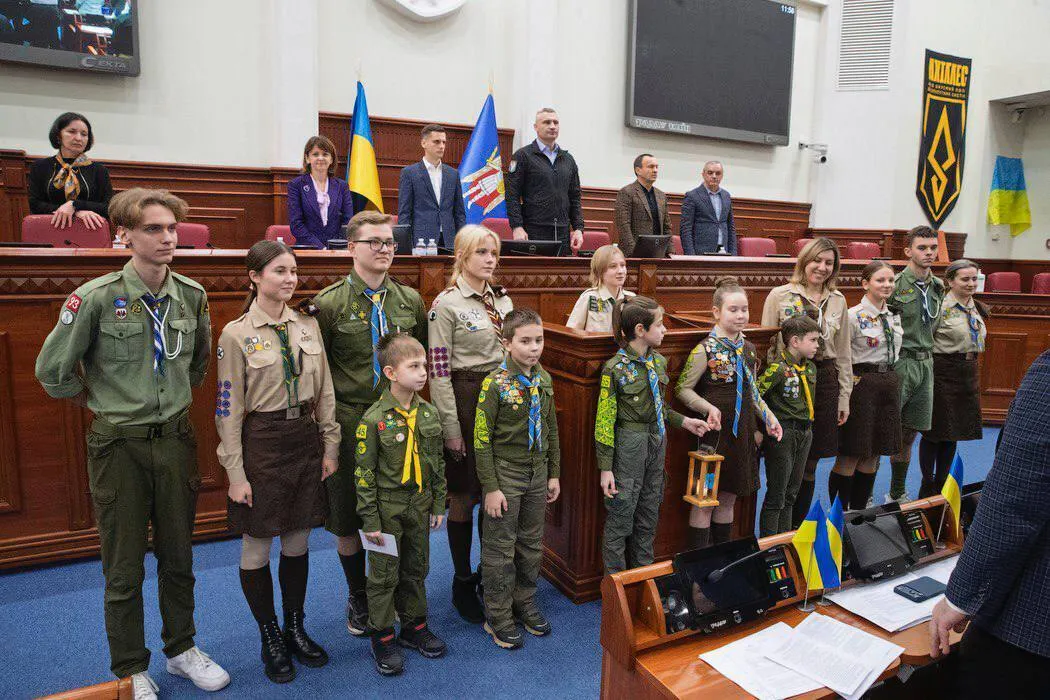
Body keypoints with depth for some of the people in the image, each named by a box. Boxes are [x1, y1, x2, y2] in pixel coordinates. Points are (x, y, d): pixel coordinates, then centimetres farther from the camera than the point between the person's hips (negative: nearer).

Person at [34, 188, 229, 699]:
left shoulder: (192, 295, -2)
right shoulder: (96, 297, -15)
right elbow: (52, 370, -5)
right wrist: (102, 401, 4)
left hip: (176, 439, 4)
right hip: (120, 445, -3)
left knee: (178, 557, 17)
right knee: (125, 569, 10)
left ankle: (182, 650, 36)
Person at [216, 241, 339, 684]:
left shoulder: (308, 326, 4)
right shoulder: (236, 335, -9)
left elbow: (324, 393, 9)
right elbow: (228, 409, -8)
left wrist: (330, 446, 5)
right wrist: (236, 473, -10)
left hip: (305, 438, 4)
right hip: (261, 443, -4)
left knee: (297, 543, 14)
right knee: (257, 548, 8)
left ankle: (296, 630, 32)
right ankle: (270, 639, 27)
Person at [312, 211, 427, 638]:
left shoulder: (411, 300, 4)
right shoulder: (329, 303, -7)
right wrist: (327, 419, -6)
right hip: (349, 424, -2)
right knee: (348, 519, 10)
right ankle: (358, 598, 33)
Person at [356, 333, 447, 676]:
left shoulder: (429, 414, -1)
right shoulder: (374, 419, -17)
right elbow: (364, 473, -13)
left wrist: (438, 505, 9)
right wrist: (370, 520, -12)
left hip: (420, 505, 5)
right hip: (387, 507, -5)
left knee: (416, 569, 18)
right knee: (384, 574, 8)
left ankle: (414, 626, 36)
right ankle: (382, 637, 25)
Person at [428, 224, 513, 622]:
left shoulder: (503, 300, 10)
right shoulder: (446, 304, -9)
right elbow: (439, 370, -11)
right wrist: (451, 428, -14)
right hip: (466, 400, -6)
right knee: (464, 495, 6)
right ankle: (462, 581, 23)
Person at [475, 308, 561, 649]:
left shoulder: (544, 379, 3)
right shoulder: (495, 383, -16)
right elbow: (482, 439, -14)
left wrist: (554, 474, 12)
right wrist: (491, 487, -14)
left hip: (538, 473, 6)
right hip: (506, 474, -6)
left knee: (532, 543, 17)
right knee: (500, 548, 6)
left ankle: (525, 602, 35)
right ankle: (498, 615, 22)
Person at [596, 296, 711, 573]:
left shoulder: (658, 361, 6)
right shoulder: (615, 368, -15)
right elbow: (604, 421, -13)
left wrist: (684, 421, 10)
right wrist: (606, 468, -14)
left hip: (657, 443, 7)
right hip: (629, 446, -7)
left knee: (649, 514, 16)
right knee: (621, 515, 2)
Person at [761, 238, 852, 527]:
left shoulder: (838, 300, 10)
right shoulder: (779, 295, -2)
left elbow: (843, 352, 14)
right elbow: (766, 345, -3)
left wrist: (844, 395, 11)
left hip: (824, 381, 4)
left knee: (810, 465, 11)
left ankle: (796, 529, 26)